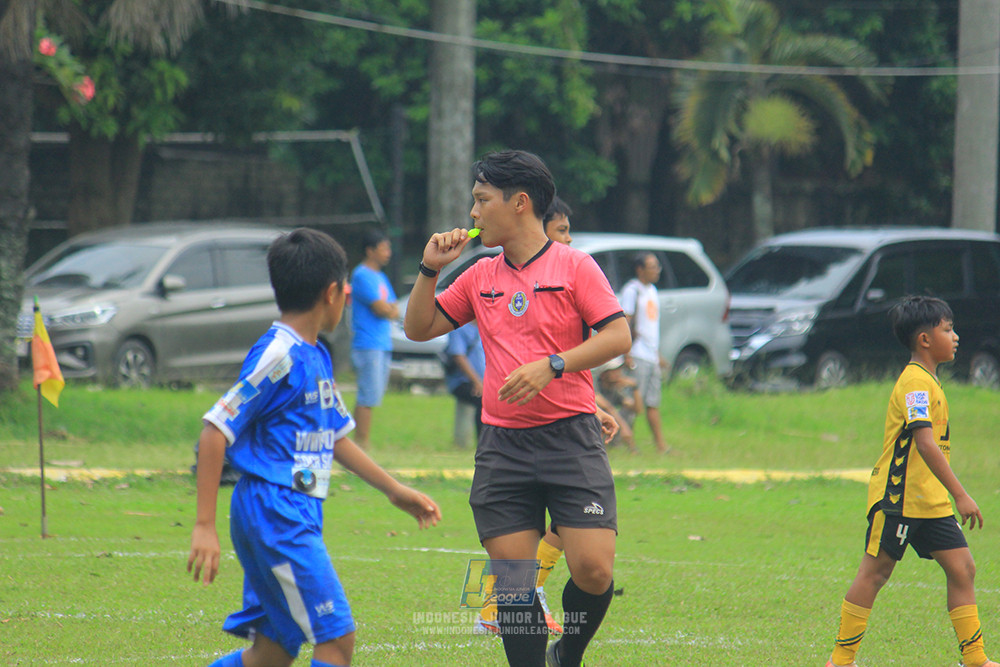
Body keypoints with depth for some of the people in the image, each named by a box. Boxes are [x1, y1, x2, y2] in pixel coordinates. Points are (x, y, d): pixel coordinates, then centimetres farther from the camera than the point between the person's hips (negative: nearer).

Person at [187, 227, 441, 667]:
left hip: (299, 515, 10)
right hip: (274, 512, -10)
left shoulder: (317, 357, 15)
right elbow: (215, 433, -17)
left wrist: (395, 491, 30)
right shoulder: (278, 357, -14)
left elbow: (335, 437, 27)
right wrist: (204, 525, -19)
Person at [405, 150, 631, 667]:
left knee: (593, 571, -12)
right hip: (502, 445, 4)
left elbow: (618, 335, -9)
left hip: (570, 437, -4)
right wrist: (430, 269, 6)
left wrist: (552, 365, -18)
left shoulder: (574, 266, -1)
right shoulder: (479, 277, 14)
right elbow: (418, 328, 21)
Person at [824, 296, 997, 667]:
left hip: (931, 503, 9)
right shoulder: (916, 382, -16)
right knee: (874, 574, -3)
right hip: (899, 497, -9)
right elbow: (925, 443, -26)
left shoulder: (927, 382, 16)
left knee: (962, 569, 3)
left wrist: (953, 495, 25)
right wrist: (960, 495, -30)